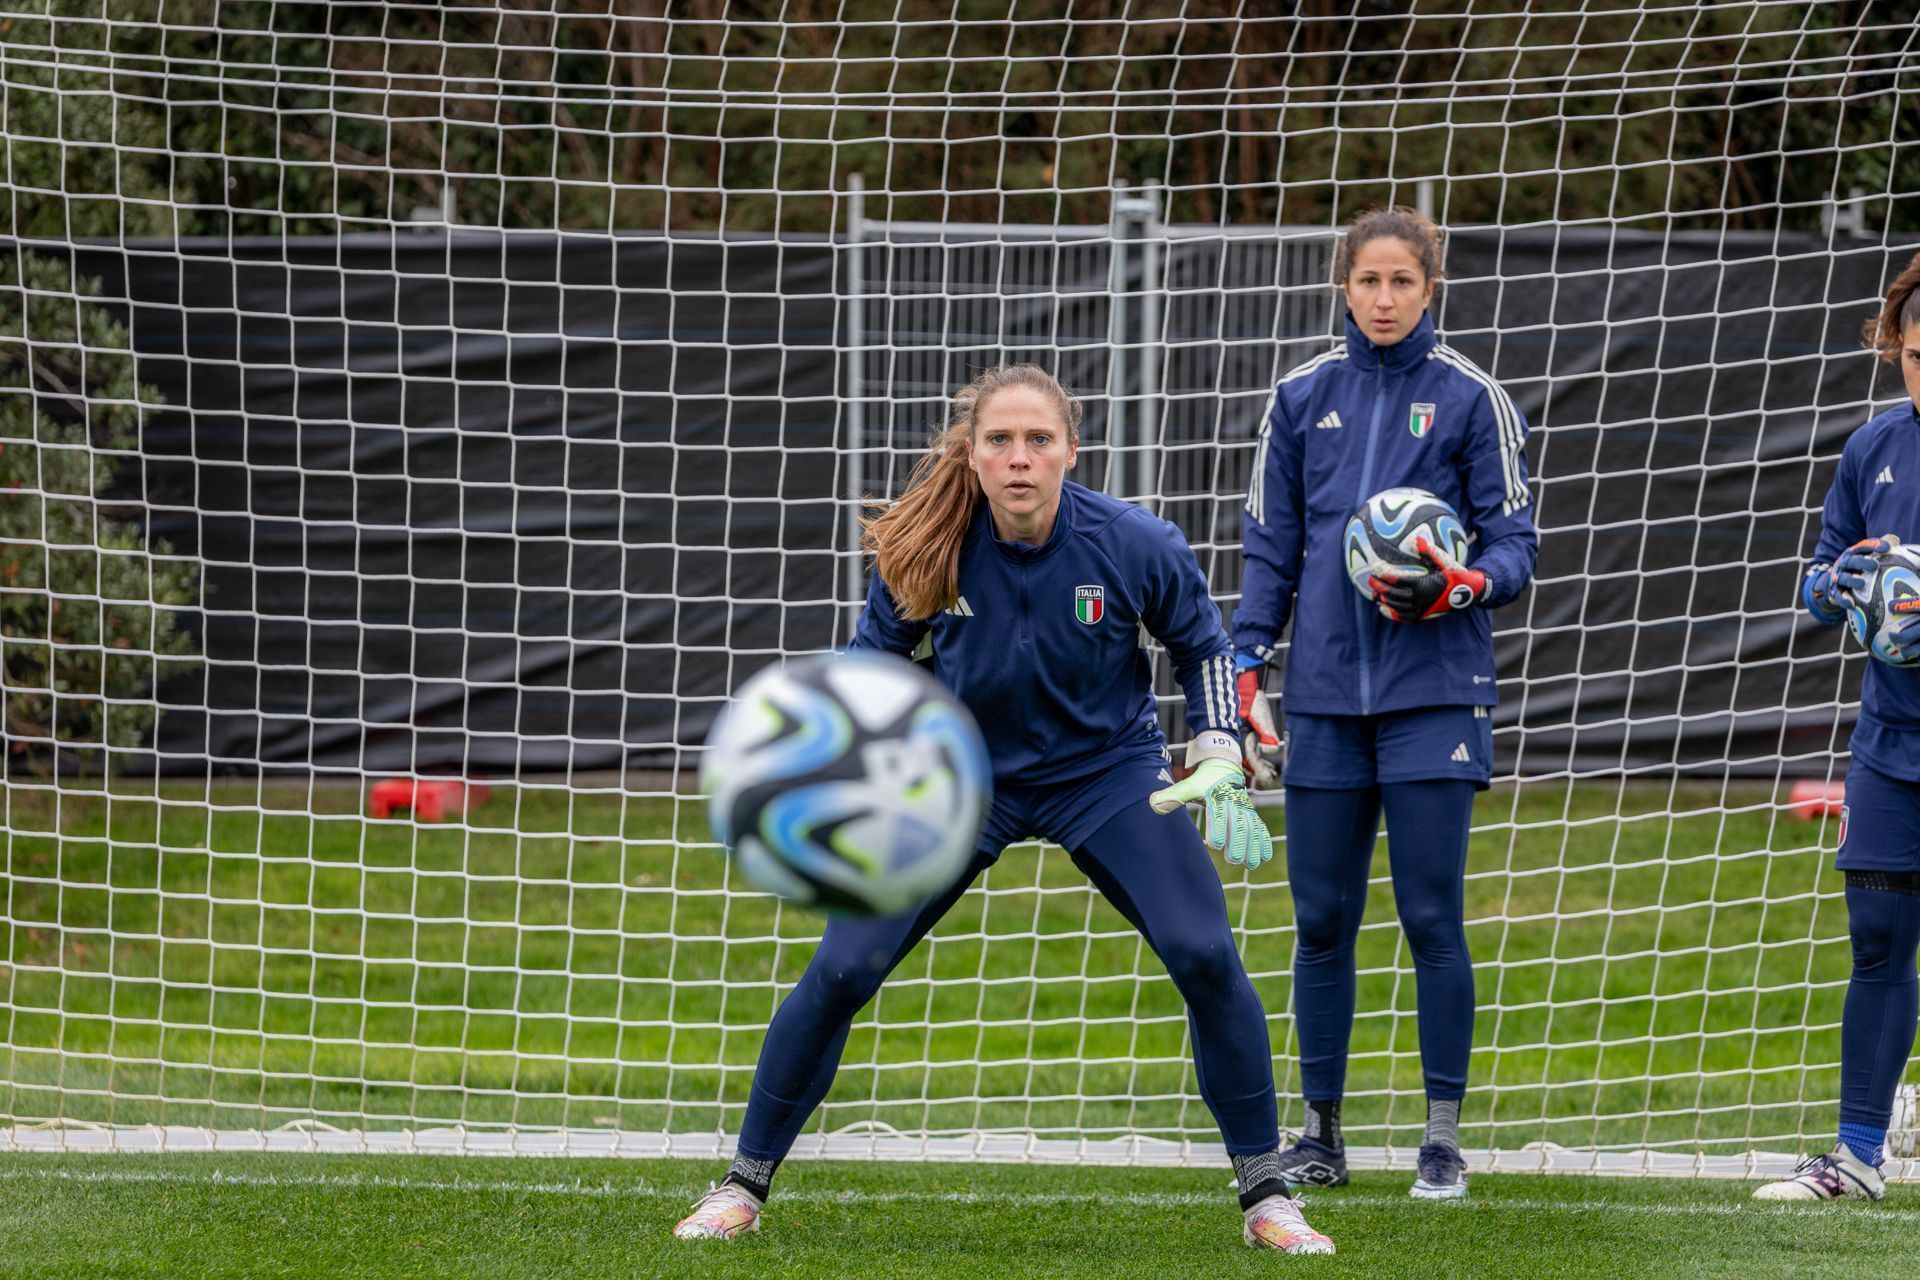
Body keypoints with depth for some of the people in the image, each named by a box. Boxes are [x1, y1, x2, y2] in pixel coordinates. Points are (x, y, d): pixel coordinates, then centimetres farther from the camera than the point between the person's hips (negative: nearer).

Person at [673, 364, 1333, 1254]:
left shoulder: (1135, 545, -20)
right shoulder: (926, 549, -19)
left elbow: (1204, 648, 1)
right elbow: (873, 658, 1)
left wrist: (1218, 767, -8)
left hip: (1108, 771, 0)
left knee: (1205, 958, -18)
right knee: (840, 970, -9)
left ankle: (1265, 1198, -3)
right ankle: (744, 1186, 9)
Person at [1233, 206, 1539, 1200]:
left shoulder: (1470, 398, 2)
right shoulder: (1302, 398, 10)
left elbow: (1516, 547, 3)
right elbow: (1269, 548, 14)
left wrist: (1455, 588, -18)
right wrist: (1245, 675, 6)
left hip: (1431, 695, -3)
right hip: (1323, 698, 3)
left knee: (1432, 917, -4)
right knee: (1320, 920, 5)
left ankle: (1443, 1138, 3)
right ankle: (1320, 1135, 14)